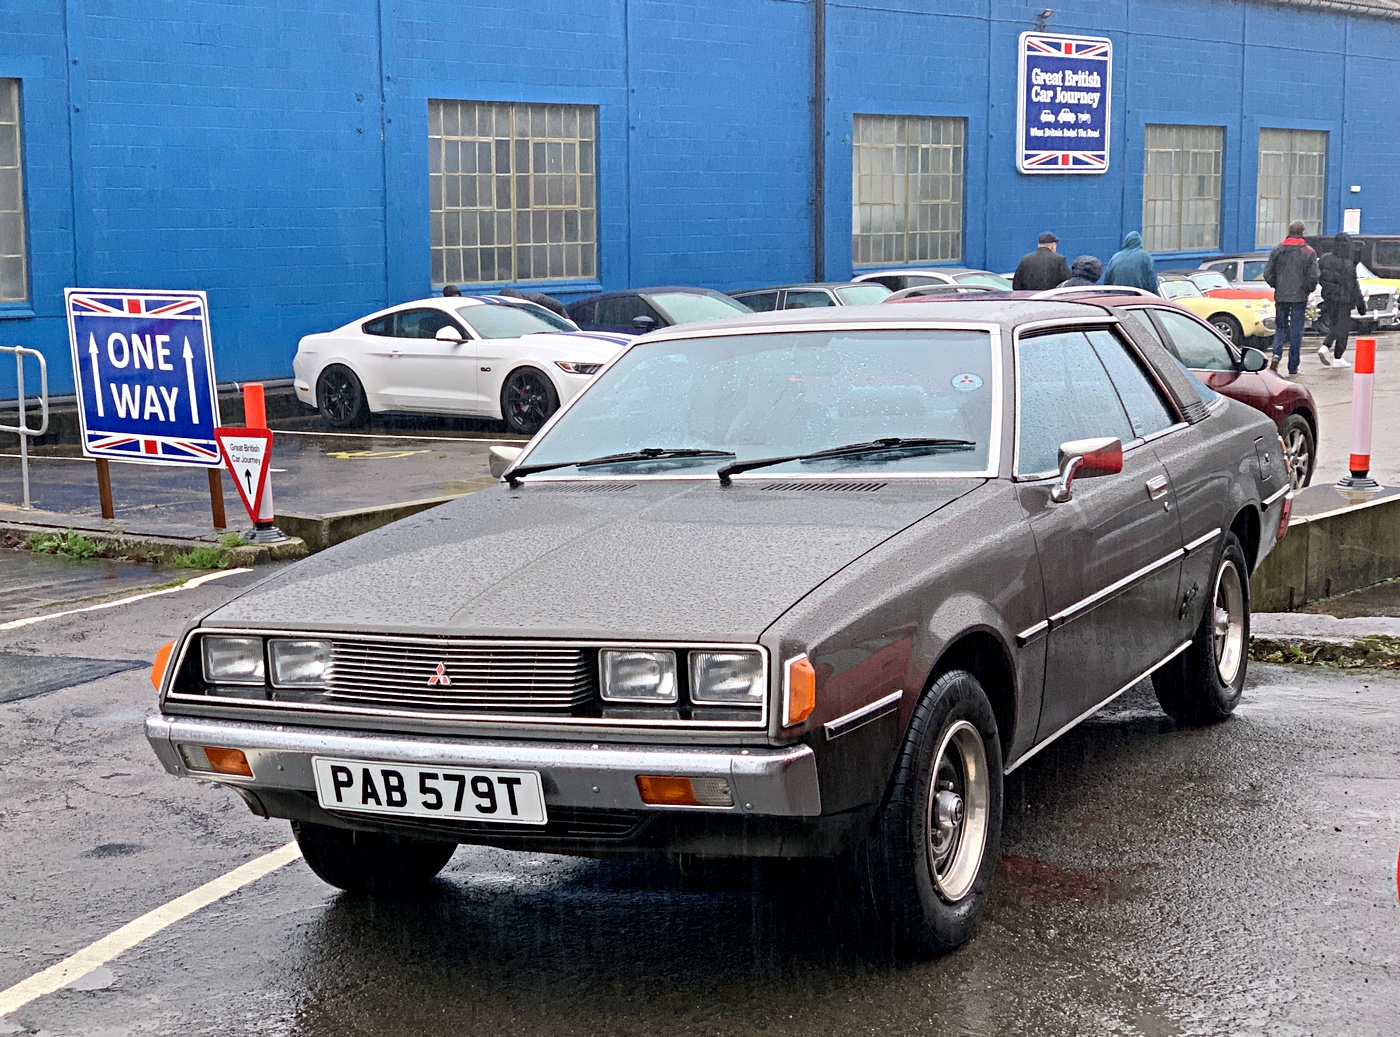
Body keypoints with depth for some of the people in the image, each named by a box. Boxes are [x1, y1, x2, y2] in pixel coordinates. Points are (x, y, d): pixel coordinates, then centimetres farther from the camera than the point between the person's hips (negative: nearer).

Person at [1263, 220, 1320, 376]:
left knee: (1281, 327, 15)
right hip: (1299, 297, -2)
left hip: (1281, 296, 2)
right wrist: (1308, 290, 9)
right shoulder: (1308, 252, -6)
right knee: (1296, 331, 4)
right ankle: (1293, 369, 6)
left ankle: (1276, 354, -12)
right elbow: (1313, 276, -9)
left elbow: (1268, 273, 0)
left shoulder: (1277, 250, 0)